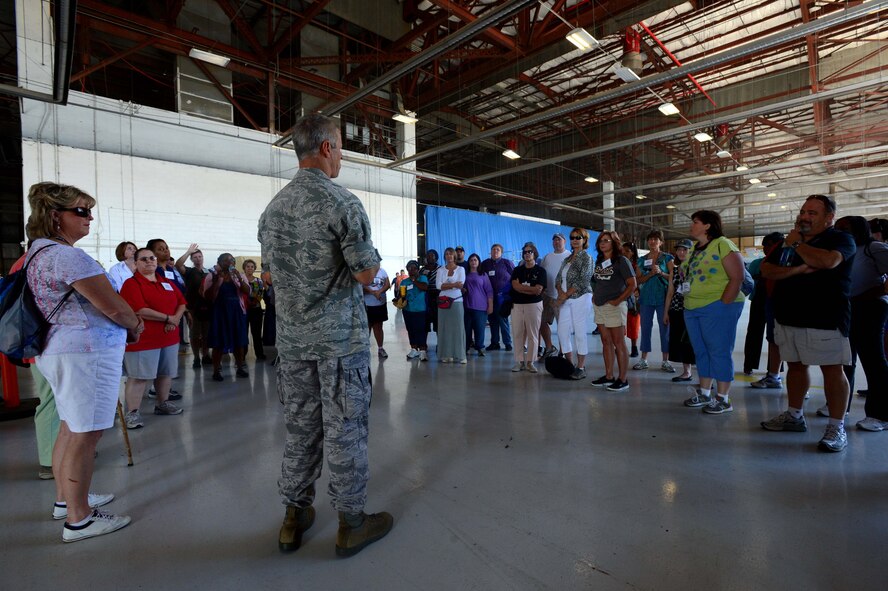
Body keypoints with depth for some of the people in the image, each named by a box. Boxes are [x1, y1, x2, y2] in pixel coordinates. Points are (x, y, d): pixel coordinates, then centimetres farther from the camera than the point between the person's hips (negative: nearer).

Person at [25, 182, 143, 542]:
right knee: (85, 434, -3)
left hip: (59, 350, 11)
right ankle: (78, 519, 8)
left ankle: (66, 499, 34)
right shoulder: (67, 255, -18)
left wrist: (128, 324, 8)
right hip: (87, 350, -11)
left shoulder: (40, 251, 15)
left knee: (70, 427, 20)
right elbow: (113, 307, -18)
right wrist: (134, 327, 1)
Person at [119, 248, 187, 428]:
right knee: (138, 376, -4)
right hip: (143, 338, -7)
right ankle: (132, 413, 3)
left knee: (165, 372, 15)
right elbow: (140, 311, -20)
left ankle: (162, 404, 29)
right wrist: (168, 318, -15)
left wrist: (176, 318, -7)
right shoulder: (131, 283, -8)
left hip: (169, 337, 7)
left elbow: (181, 303, 13)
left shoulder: (167, 283, 14)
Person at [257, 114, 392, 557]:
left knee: (300, 427, 16)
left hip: (292, 337, 7)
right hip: (340, 336, -6)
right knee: (345, 428, 5)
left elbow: (271, 271, 16)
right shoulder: (342, 203, -14)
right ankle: (351, 523, 20)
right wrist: (370, 259, 5)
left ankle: (294, 518, 29)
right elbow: (366, 273, -15)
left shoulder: (273, 207, 9)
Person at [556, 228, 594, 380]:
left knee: (580, 333, -3)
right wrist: (560, 292, -7)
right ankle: (569, 365, 17)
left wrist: (566, 294, -14)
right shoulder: (567, 259, 17)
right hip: (565, 299, 7)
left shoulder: (586, 258, -3)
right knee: (562, 332, 4)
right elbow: (558, 278, 13)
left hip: (580, 298, -7)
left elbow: (583, 280, -13)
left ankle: (580, 368, 6)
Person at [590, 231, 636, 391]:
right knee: (606, 342, 10)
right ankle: (609, 376, 18)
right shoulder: (599, 261, 13)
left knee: (618, 343, -2)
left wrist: (617, 301, -14)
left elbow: (632, 285, -10)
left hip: (614, 307, -7)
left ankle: (622, 379, 5)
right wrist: (594, 296, 9)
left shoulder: (621, 261, -6)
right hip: (599, 306, 7)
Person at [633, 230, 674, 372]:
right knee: (645, 328, 5)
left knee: (665, 328, 0)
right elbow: (639, 280, 4)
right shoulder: (642, 260, 11)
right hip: (646, 298, 3)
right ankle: (644, 359, 11)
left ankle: (665, 361, 7)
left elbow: (672, 278, -1)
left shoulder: (667, 258, 3)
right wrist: (650, 274, -11)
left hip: (663, 297, -2)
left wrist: (660, 273, -16)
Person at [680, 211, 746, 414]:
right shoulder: (695, 249, 15)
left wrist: (722, 305, -17)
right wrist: (688, 304, 10)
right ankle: (704, 394, 24)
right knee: (701, 352, 13)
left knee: (719, 352, -1)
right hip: (692, 309, 8)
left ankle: (723, 399, 8)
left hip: (718, 307, -8)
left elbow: (737, 278, -14)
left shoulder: (722, 245, -9)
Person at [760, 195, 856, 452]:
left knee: (832, 371, -3)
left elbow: (828, 261, -24)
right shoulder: (787, 242, 16)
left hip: (824, 320, -6)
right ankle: (794, 416, 25)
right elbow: (766, 270, 4)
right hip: (788, 318, 6)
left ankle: (837, 427, 5)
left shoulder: (841, 239, -2)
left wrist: (797, 244, -9)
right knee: (795, 366, 13)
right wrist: (798, 269, -12)